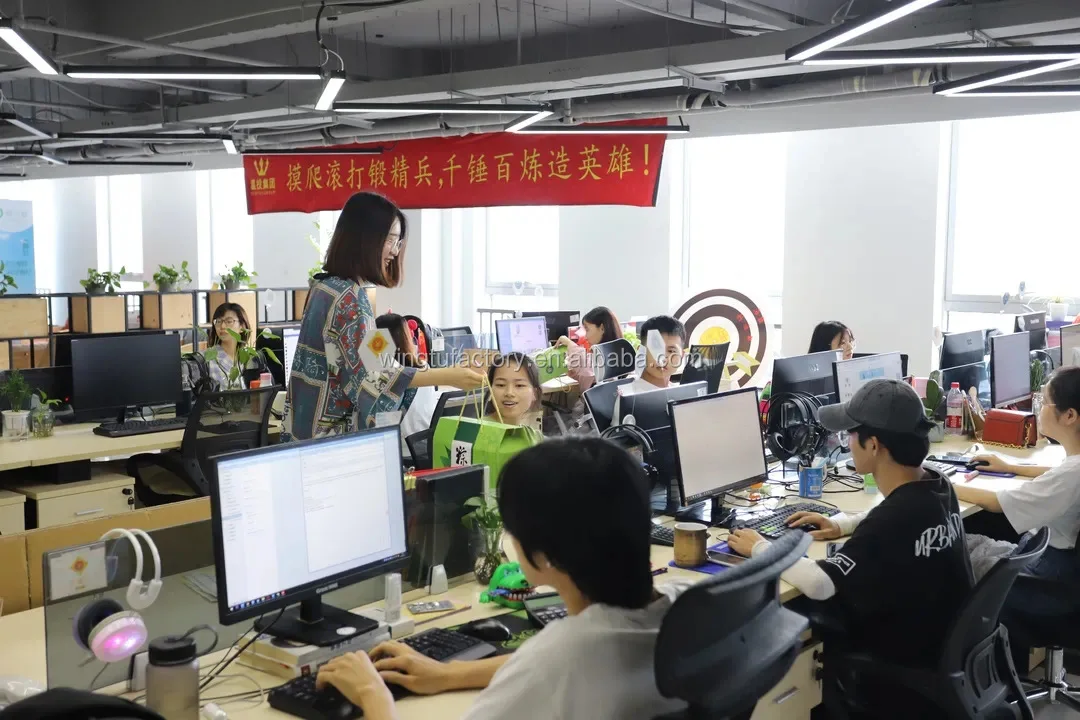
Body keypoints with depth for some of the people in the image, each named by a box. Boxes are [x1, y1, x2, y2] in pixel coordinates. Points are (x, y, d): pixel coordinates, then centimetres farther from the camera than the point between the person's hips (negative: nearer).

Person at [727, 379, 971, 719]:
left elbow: (819, 584, -32)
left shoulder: (895, 518, -31)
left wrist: (760, 548, -17)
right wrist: (841, 524, 6)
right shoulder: (937, 487, -5)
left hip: (909, 665, -8)